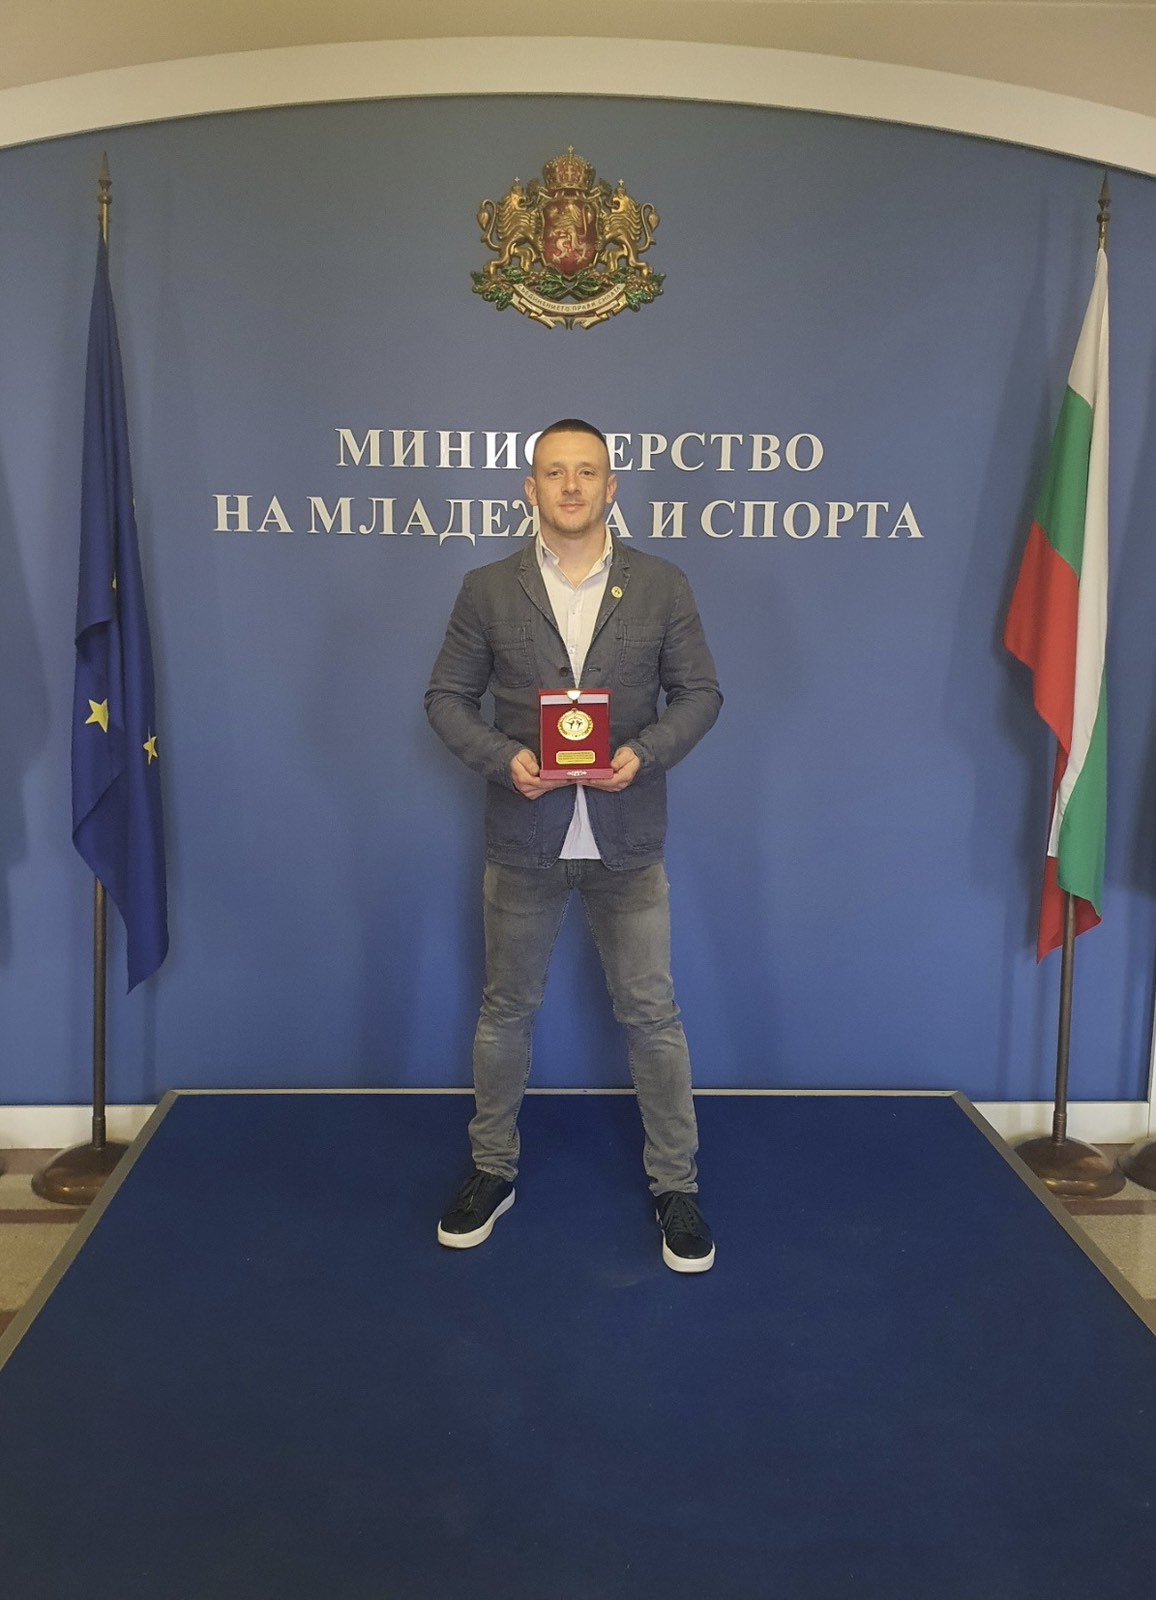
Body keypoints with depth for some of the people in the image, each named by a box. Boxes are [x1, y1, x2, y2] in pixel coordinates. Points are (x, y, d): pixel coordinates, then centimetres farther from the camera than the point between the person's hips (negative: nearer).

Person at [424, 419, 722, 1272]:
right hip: (523, 840, 1)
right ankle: (493, 1171, 33)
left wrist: (645, 753, -16)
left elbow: (700, 692, 2)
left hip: (628, 841, 0)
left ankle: (676, 1185, 24)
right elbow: (447, 697, 2)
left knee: (652, 1016, 6)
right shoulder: (488, 589, 0)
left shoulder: (662, 585, 0)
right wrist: (502, 757, -16)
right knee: (506, 1011, 14)